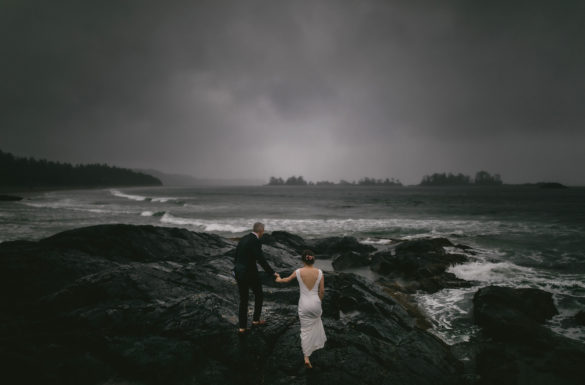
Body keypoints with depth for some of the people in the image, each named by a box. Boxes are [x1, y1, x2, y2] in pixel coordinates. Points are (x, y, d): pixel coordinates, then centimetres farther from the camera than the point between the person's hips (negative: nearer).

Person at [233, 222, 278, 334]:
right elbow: (261, 260, -23)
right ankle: (256, 319, 26)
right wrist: (272, 273, -15)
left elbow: (236, 257, 16)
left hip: (238, 272, 7)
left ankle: (242, 327, 15)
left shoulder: (243, 239, 10)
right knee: (259, 295, 18)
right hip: (250, 273, -7)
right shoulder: (256, 241, -17)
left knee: (243, 300, 15)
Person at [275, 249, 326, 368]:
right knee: (316, 320, 34)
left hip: (304, 304, -1)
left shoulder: (298, 272, -10)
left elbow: (287, 279, 10)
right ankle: (317, 342, 47)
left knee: (306, 330, 11)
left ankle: (306, 358, 8)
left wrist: (279, 279, 32)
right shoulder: (319, 272, -10)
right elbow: (322, 291, -2)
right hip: (315, 303, 1)